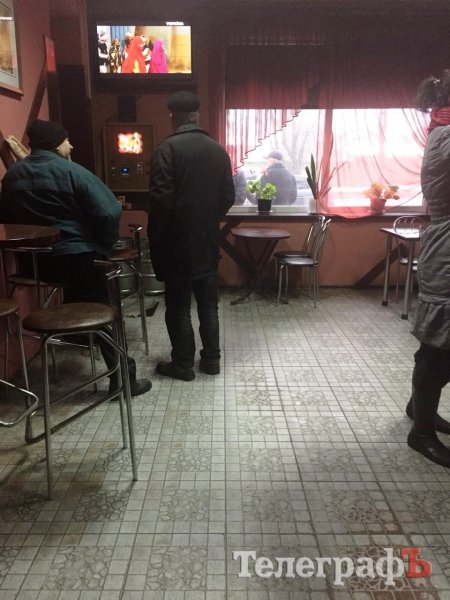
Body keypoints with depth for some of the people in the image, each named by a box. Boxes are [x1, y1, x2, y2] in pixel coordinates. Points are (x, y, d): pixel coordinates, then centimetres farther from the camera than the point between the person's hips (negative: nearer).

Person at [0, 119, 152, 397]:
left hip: (34, 260, 6)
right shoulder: (72, 172, -11)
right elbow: (109, 211, -21)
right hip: (76, 255, -6)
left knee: (76, 301, 32)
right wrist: (103, 246, -7)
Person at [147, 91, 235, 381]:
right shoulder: (218, 150, 6)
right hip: (208, 241, 5)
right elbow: (229, 196, 8)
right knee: (209, 304, 14)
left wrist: (156, 235, -4)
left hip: (177, 241, -5)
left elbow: (161, 197, -17)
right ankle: (212, 359, 22)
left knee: (179, 307, 5)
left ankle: (183, 364, 14)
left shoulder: (168, 148, -11)